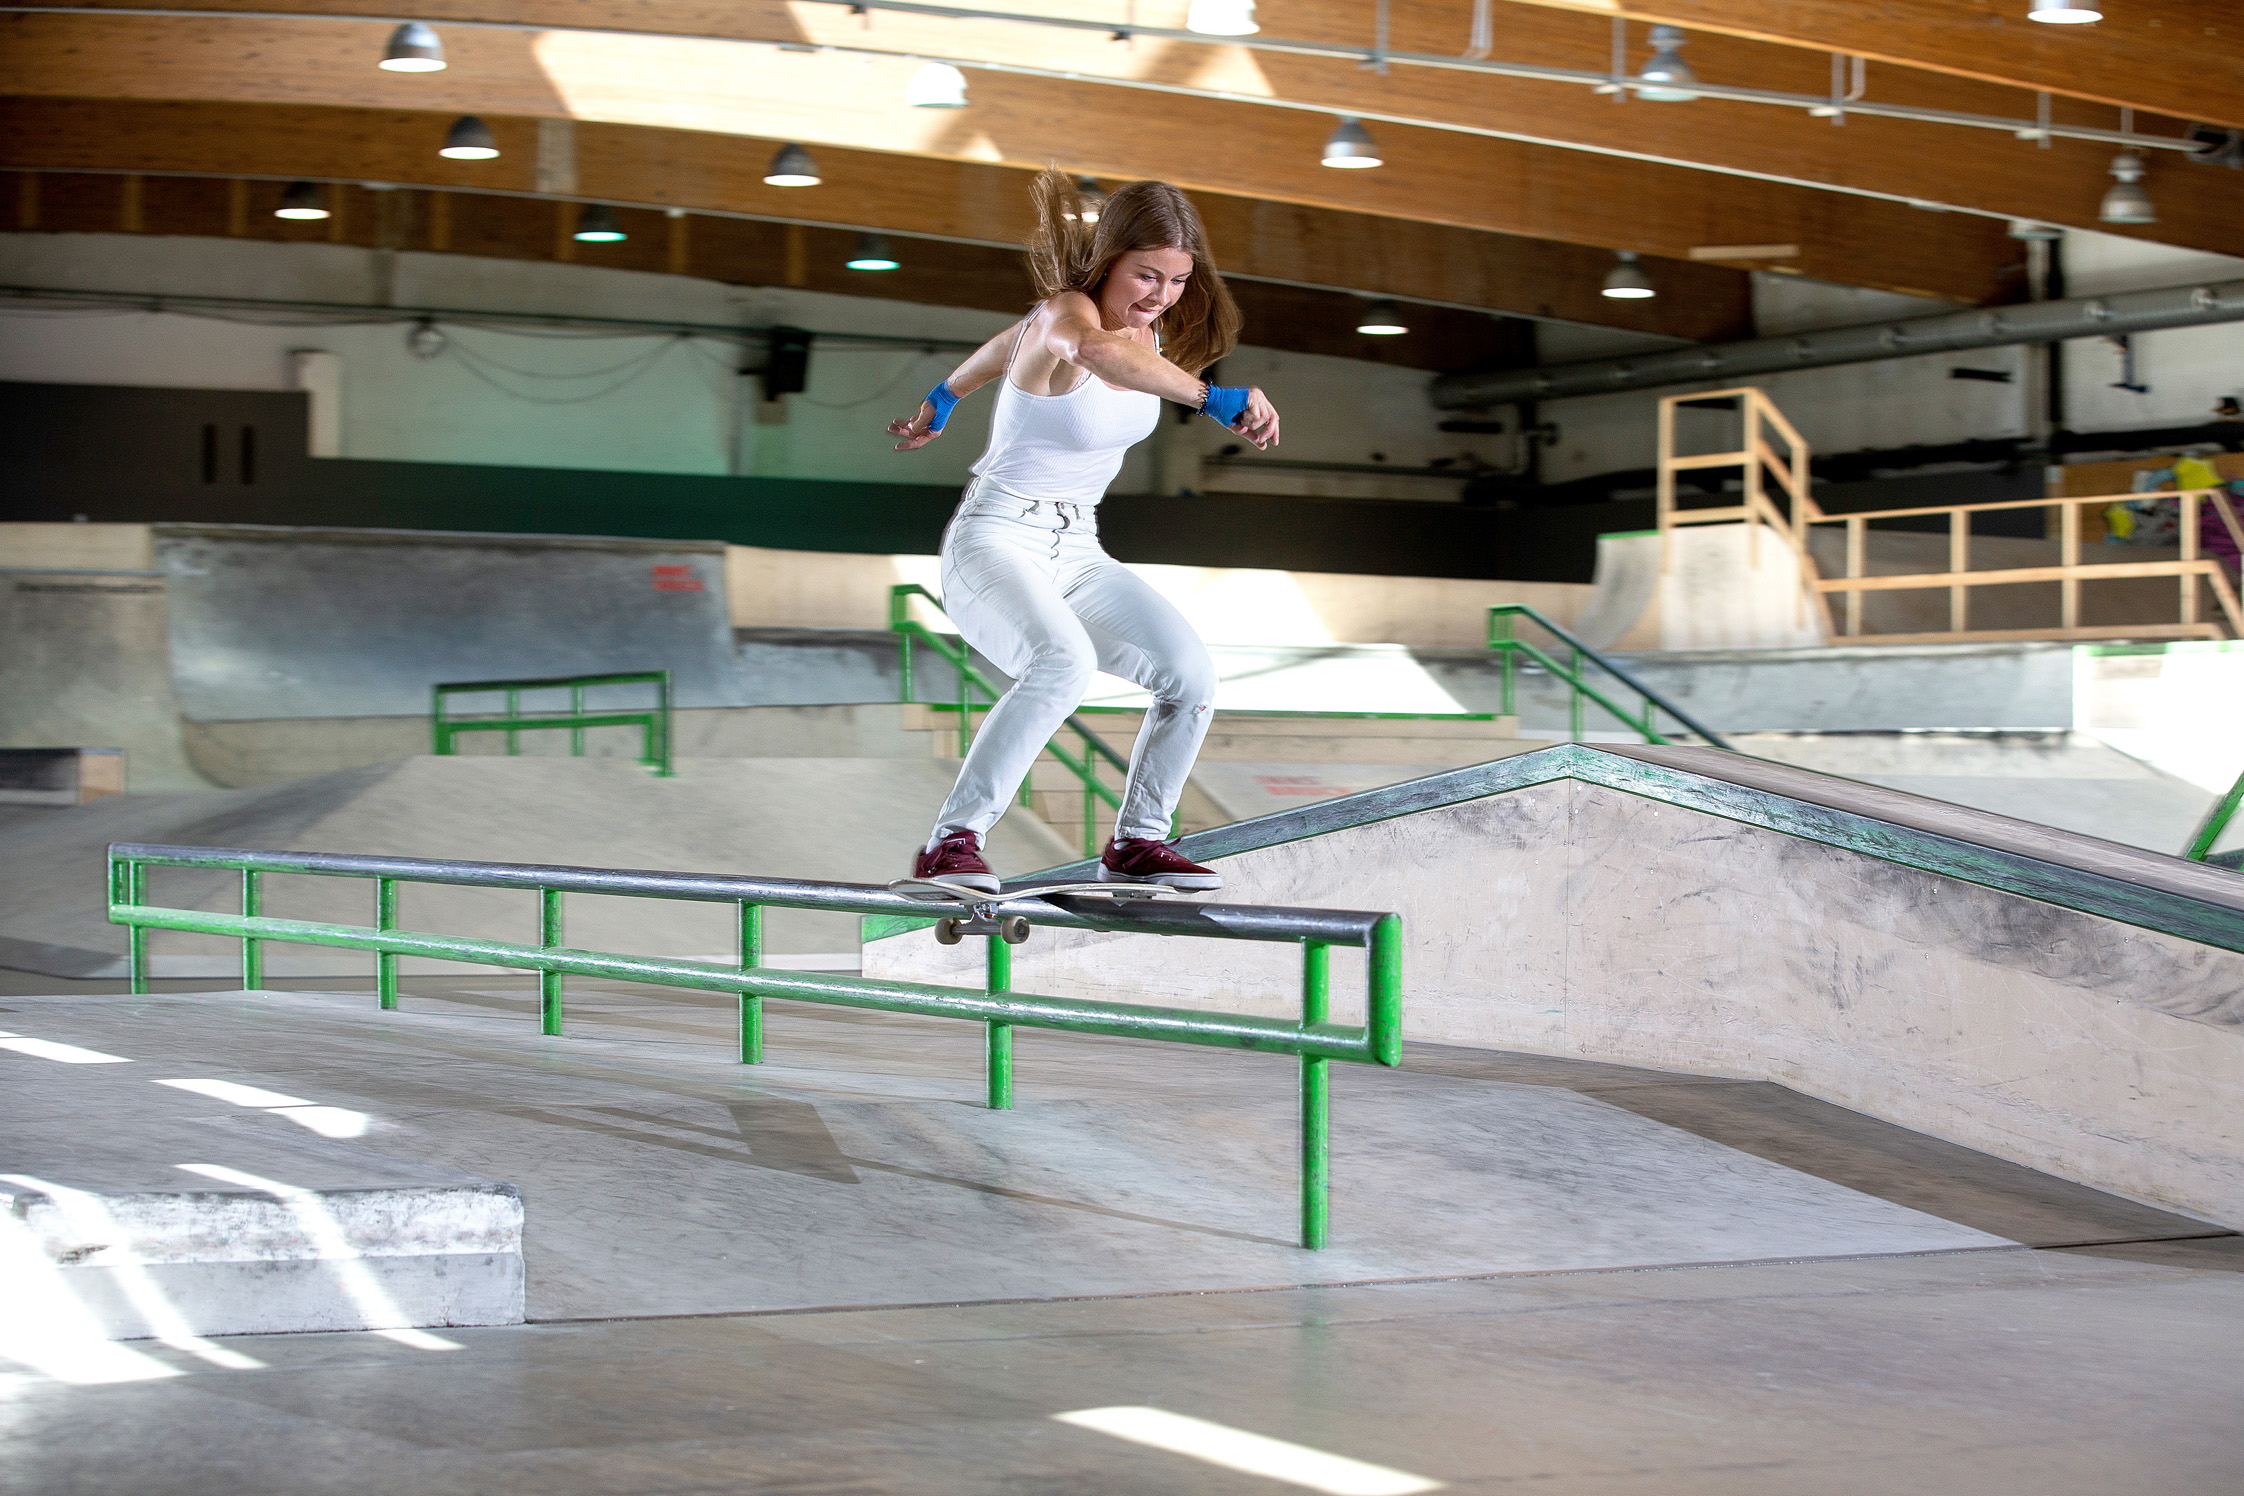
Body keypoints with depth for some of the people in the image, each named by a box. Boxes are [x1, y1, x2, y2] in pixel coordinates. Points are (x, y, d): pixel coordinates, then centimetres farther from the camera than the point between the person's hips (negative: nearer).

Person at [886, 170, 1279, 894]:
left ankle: (1136, 841, 10)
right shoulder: (1064, 312, -19)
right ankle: (951, 843, -28)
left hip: (1076, 555, 8)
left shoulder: (1151, 326, 6)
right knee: (1065, 661, -36)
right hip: (993, 545, -8)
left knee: (1191, 674, -10)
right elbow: (1094, 348, -49)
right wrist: (1215, 397, -59)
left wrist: (941, 403, 40)